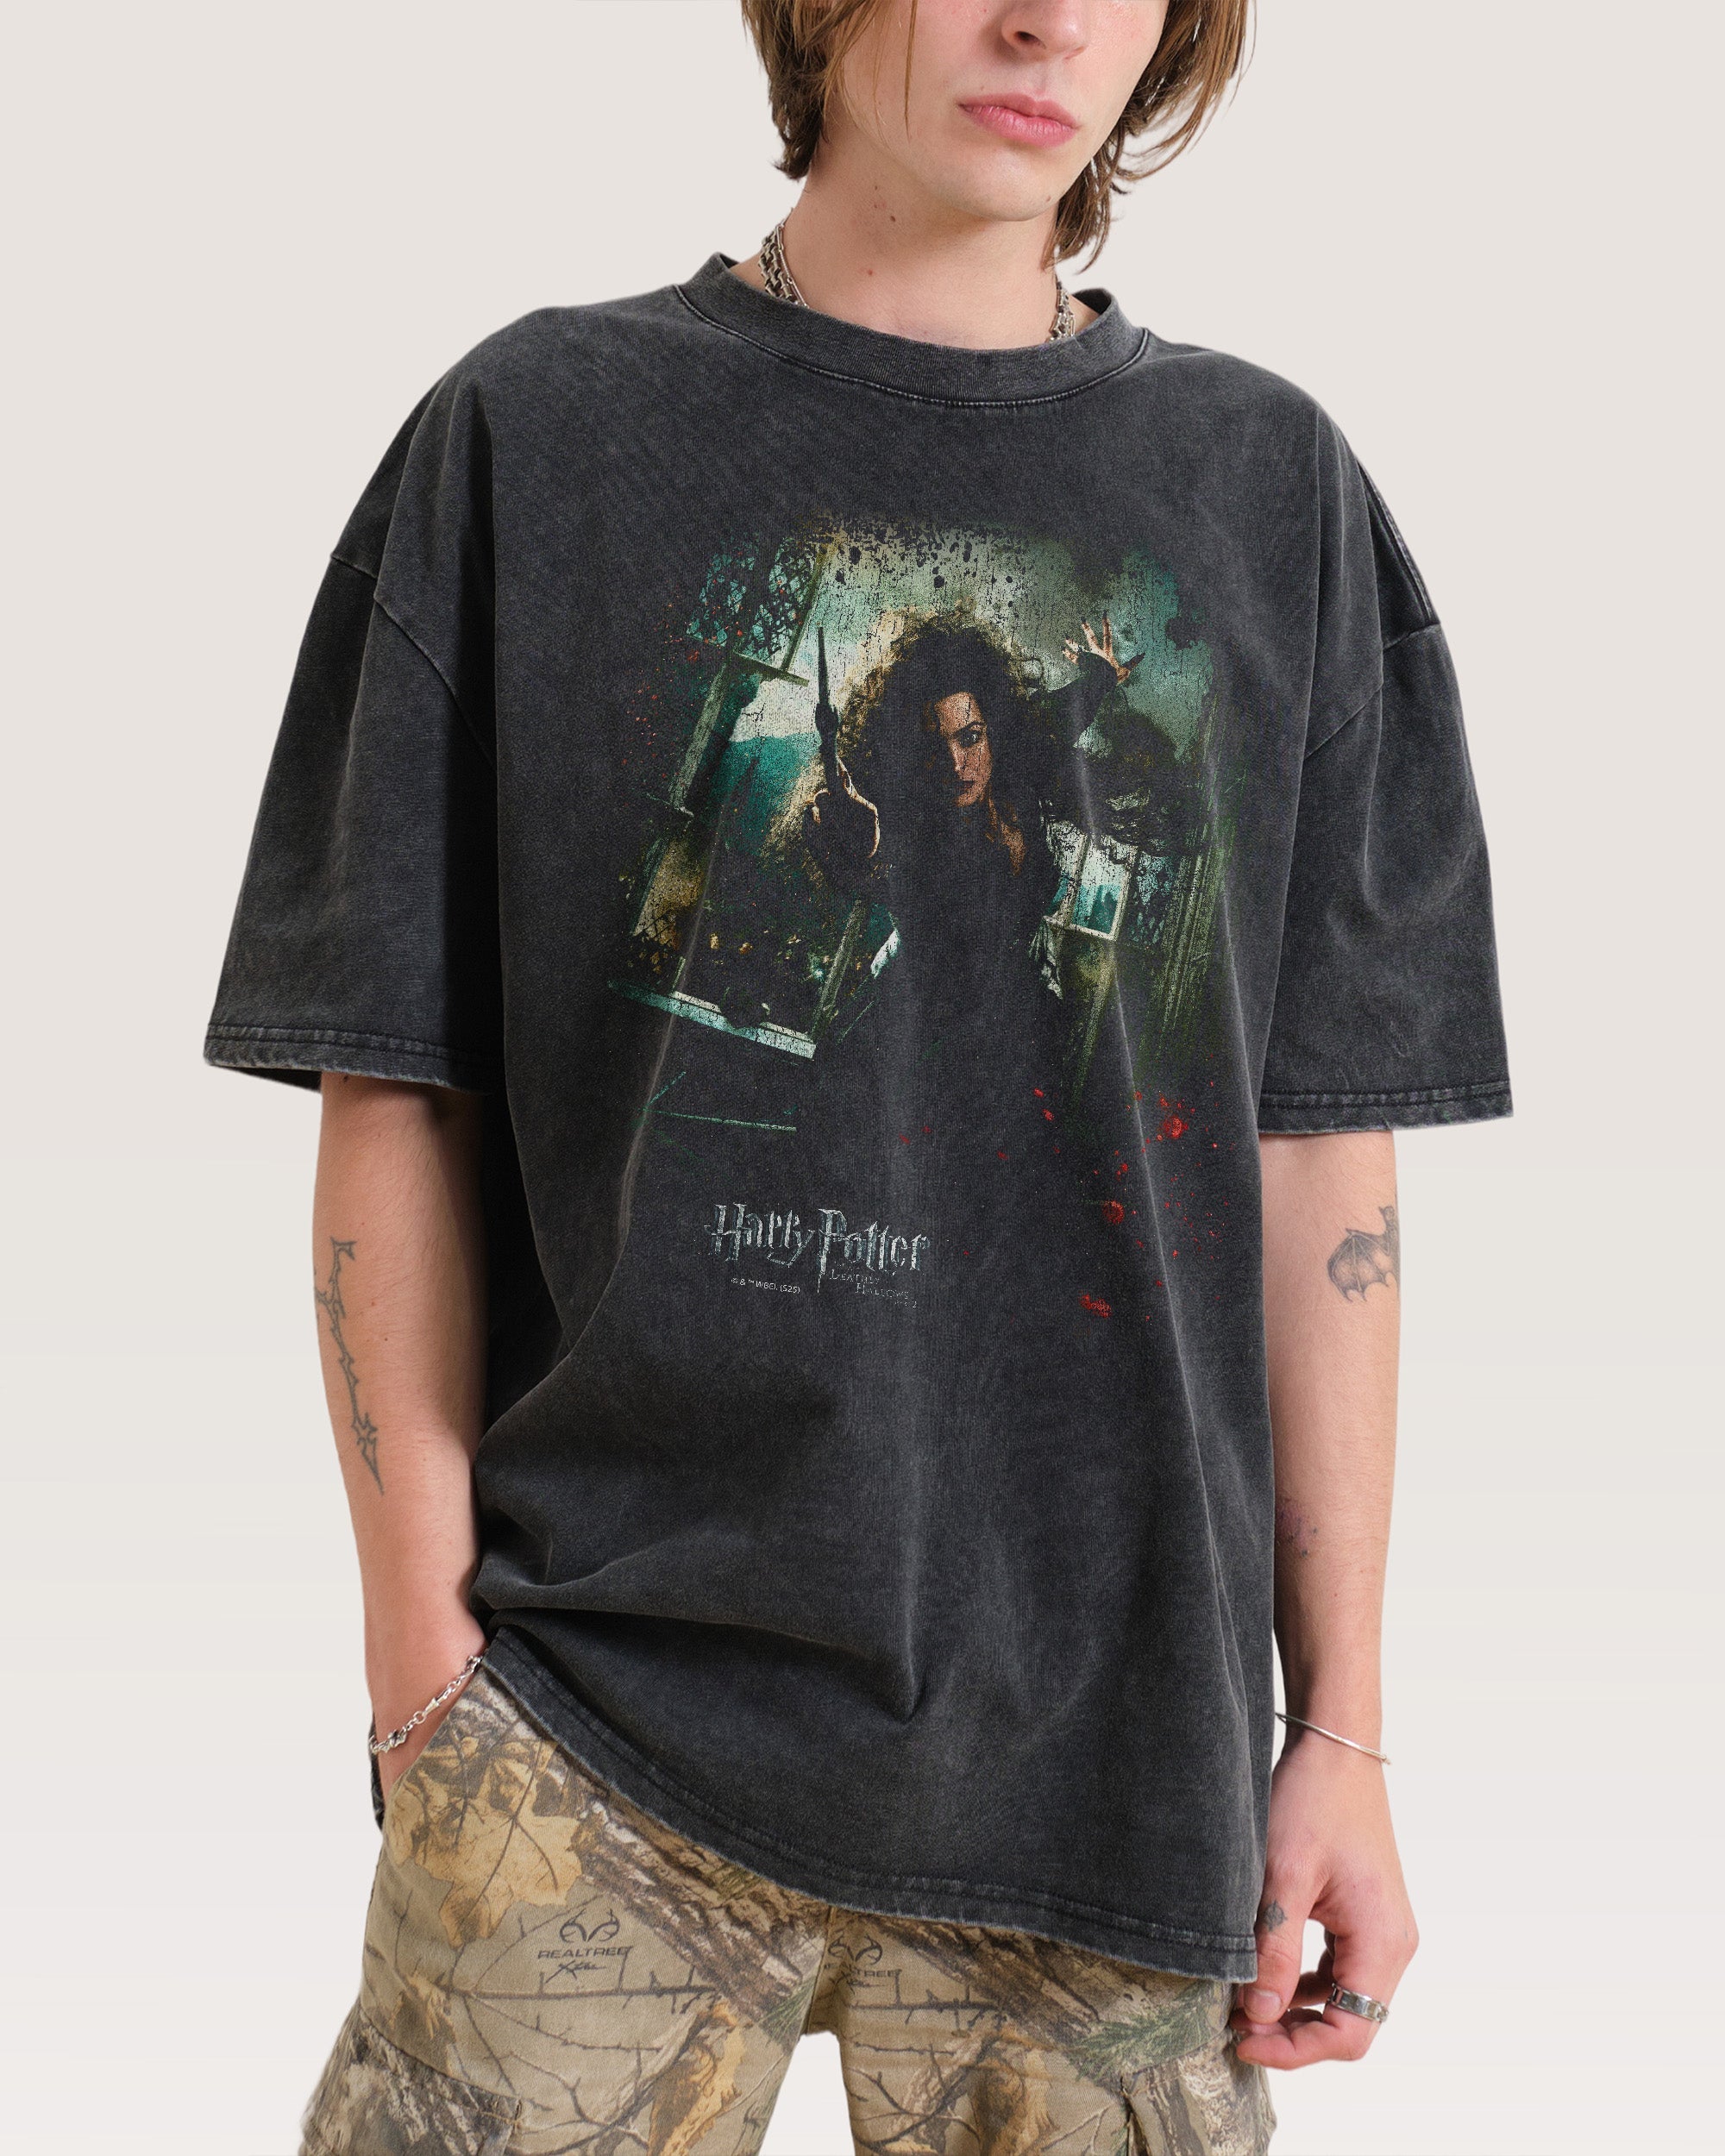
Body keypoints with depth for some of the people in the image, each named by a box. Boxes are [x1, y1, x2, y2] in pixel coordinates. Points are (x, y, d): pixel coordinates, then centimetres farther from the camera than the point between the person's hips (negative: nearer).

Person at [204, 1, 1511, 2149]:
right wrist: (426, 1657, -5)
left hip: (1107, 1731, 2)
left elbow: (1314, 1153, 8)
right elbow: (397, 1097, 1)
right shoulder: (533, 434, 4)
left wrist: (1340, 1725, 5)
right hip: (601, 1713, -1)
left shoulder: (1271, 485, 9)